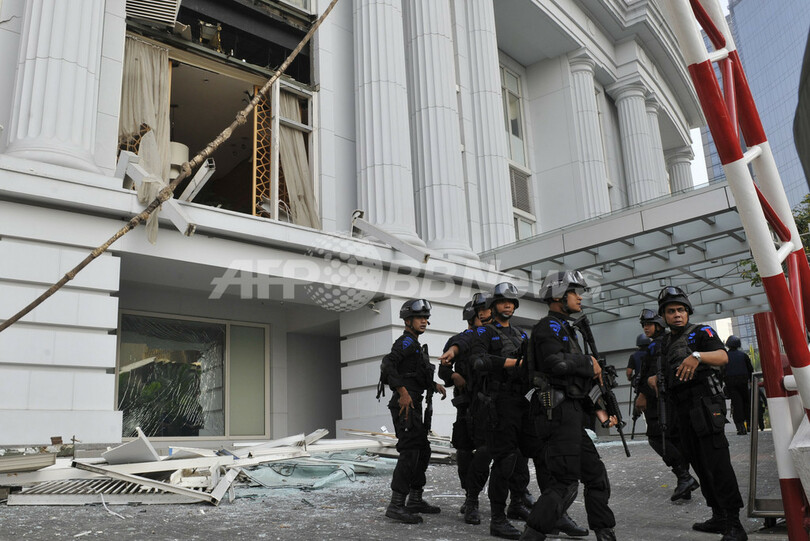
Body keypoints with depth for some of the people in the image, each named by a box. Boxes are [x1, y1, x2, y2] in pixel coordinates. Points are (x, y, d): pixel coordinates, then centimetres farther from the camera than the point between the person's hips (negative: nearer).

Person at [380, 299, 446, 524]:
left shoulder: (415, 345, 24)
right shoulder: (406, 341, -8)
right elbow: (388, 364, -24)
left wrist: (434, 385, 19)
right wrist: (403, 392, -28)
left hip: (414, 406, 10)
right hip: (405, 404, -10)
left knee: (422, 451, 14)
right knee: (409, 452, -14)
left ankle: (415, 500, 22)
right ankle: (396, 505, -13)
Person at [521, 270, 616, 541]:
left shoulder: (566, 329, 24)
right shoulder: (548, 326, -7)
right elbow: (557, 363, -26)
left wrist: (596, 410, 20)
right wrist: (589, 363, -9)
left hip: (572, 416, 10)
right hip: (559, 414, -10)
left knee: (596, 476, 14)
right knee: (565, 484, -10)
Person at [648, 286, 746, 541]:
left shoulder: (701, 332, -2)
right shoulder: (665, 342, 18)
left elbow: (723, 357, -20)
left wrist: (698, 356, -39)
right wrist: (654, 379, 7)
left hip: (706, 404, -8)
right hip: (683, 410, 8)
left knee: (717, 464, -13)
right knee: (700, 465, 12)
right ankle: (719, 517, 21)